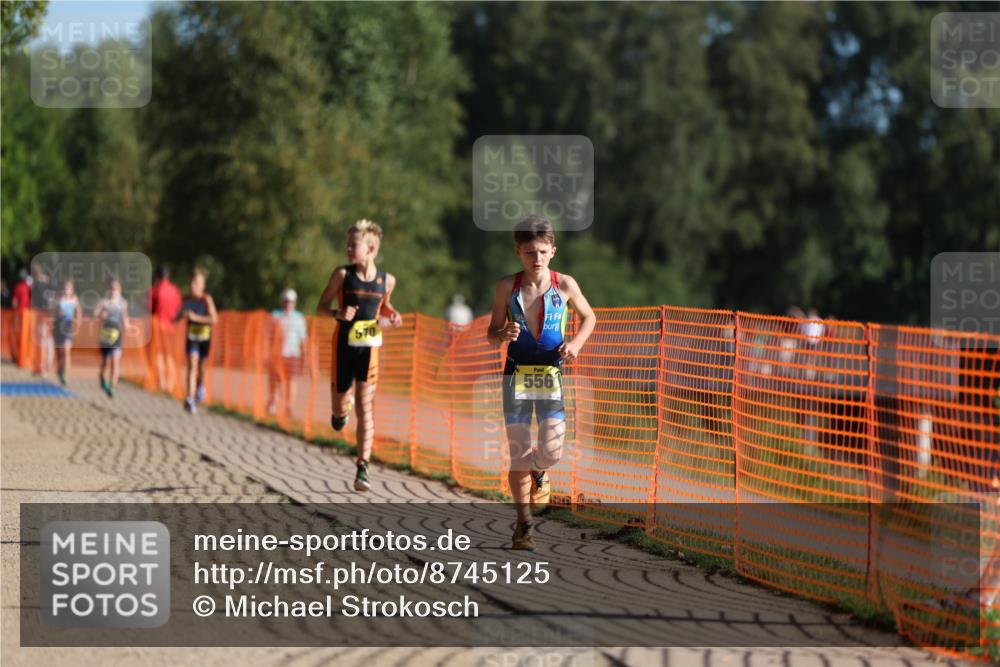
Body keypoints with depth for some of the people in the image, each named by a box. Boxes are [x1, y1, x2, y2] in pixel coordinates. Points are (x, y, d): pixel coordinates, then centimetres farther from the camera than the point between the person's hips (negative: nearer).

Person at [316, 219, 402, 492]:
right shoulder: (342, 274, -5)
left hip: (369, 347, 0)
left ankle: (363, 470, -8)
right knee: (340, 407, 8)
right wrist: (338, 314, -20)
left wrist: (392, 317, -2)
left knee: (364, 408, -7)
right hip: (343, 346, 0)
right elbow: (321, 306, 1)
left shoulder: (386, 280, 0)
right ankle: (341, 410, 48)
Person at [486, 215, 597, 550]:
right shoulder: (507, 287, -2)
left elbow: (589, 317, 15)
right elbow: (491, 334, 5)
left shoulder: (565, 284, -3)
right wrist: (504, 334, -18)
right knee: (519, 454, -1)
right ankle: (524, 523, 14)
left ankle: (539, 473, 28)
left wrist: (576, 343, -3)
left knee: (551, 451, -10)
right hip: (517, 374, 0)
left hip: (552, 375, 0)